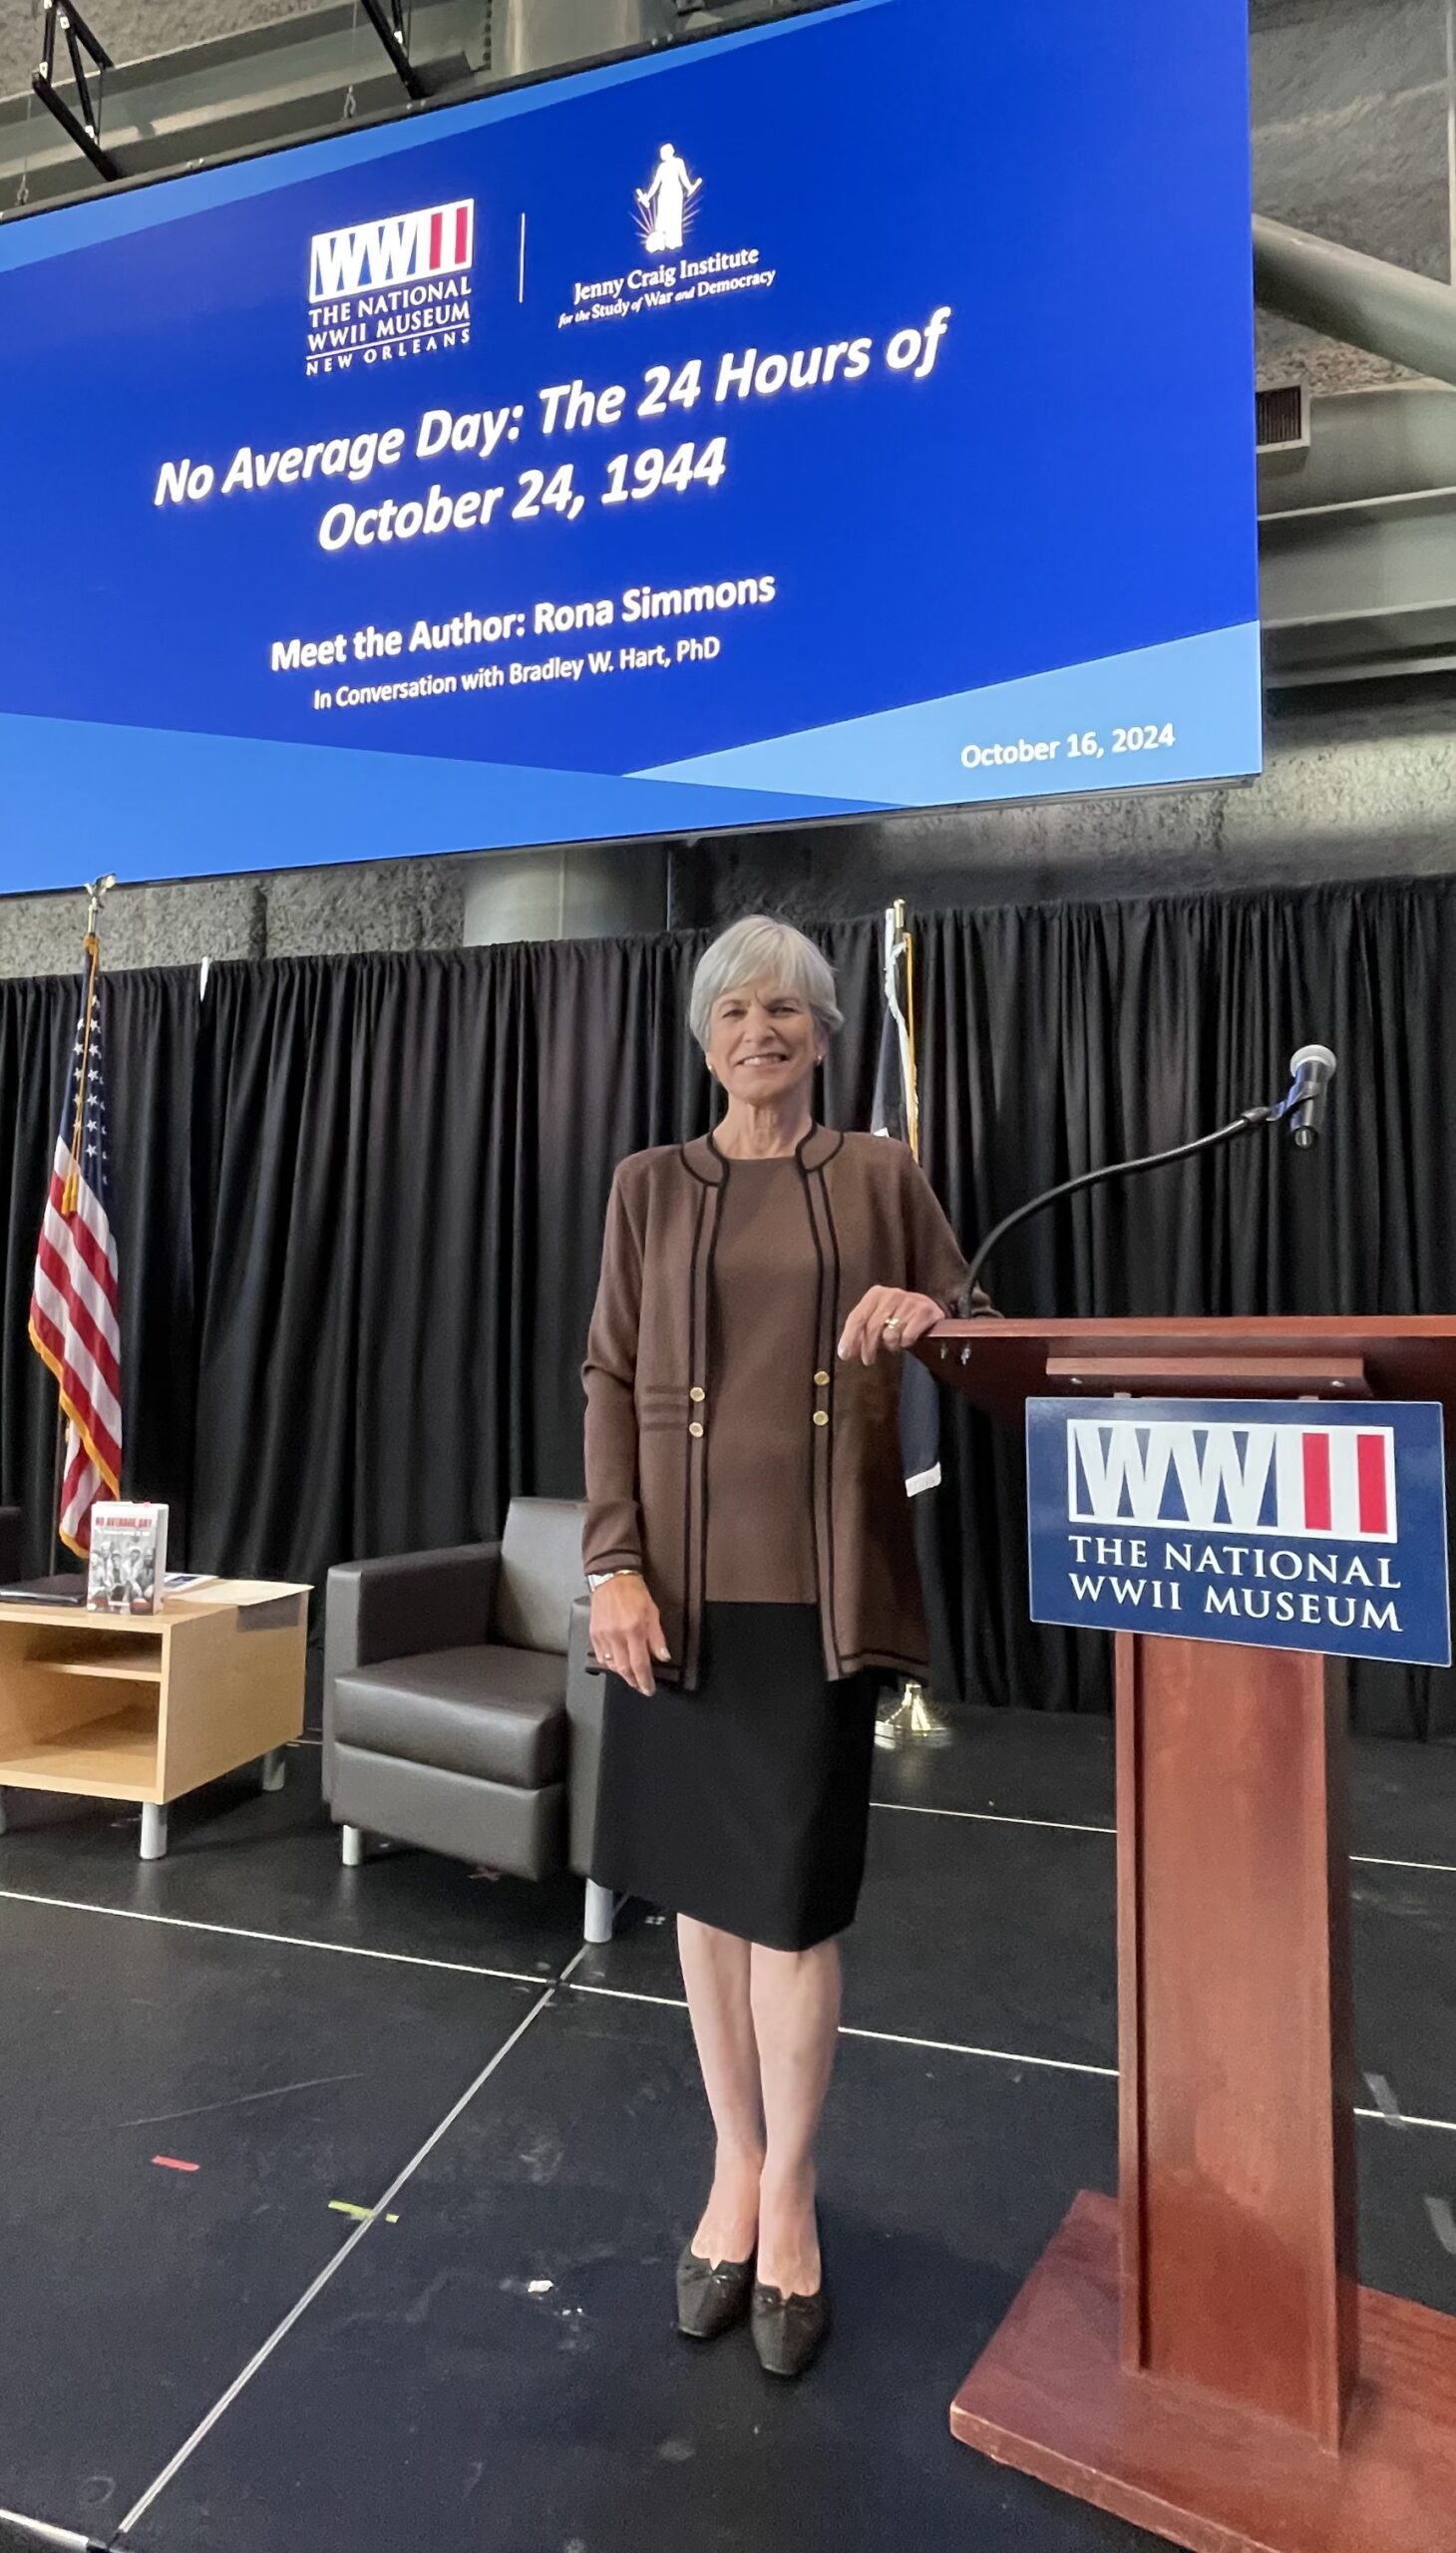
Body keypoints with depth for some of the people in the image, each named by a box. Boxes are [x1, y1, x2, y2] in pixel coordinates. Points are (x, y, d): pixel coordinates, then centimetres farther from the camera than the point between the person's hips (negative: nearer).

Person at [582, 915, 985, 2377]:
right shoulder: (650, 1187, 8)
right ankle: (734, 2170, 31)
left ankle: (790, 2198, 24)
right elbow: (608, 1382, 3)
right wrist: (613, 1563, -8)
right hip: (683, 1581, 1)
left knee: (792, 1896, 1)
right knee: (701, 1884, 11)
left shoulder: (880, 1175, 8)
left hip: (821, 1583, -1)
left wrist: (929, 1315, -13)